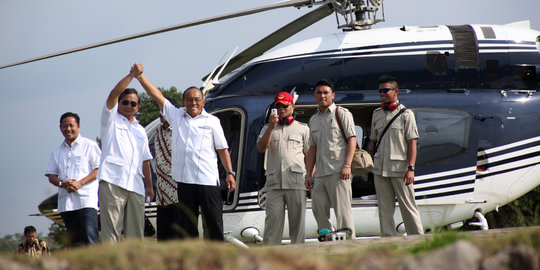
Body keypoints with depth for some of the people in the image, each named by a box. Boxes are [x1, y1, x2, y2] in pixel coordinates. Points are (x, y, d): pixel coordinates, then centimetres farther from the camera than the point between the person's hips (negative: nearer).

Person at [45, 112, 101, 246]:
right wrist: (63, 183, -6)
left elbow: (99, 169, -2)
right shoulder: (57, 152, 20)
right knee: (75, 241, 3)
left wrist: (80, 183, -13)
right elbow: (51, 176, 16)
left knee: (90, 237, -18)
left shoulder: (89, 145, 5)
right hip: (66, 201, 5)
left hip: (86, 199, -5)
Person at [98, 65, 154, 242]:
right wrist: (131, 75, -9)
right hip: (112, 181, -5)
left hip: (136, 186, 5)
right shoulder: (111, 119, 13)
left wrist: (149, 185, 15)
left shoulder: (140, 131, 27)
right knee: (110, 229, -12)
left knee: (136, 231, 0)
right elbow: (113, 95, -3)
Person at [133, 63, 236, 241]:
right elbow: (157, 96, 11)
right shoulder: (176, 116, 14)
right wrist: (140, 76, 4)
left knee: (214, 222, -4)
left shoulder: (212, 121, 9)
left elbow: (223, 149, 8)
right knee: (186, 223, 6)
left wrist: (230, 173, 0)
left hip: (208, 180, -2)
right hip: (184, 180, 2)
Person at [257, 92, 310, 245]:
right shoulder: (268, 128, 20)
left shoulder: (303, 128, 16)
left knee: (298, 220, -2)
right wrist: (271, 127, -8)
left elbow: (309, 155, 12)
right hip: (274, 183, 1)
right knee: (272, 219, -6)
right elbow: (261, 148, 2)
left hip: (296, 182, -1)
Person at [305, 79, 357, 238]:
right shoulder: (313, 120, 20)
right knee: (318, 209, 4)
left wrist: (347, 165, -16)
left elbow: (352, 140, -5)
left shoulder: (342, 114, 2)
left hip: (337, 171, -7)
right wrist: (309, 173, 14)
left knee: (342, 209, -10)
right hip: (320, 172, 7)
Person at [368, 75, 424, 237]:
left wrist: (411, 168, -13)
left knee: (407, 206, -2)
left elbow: (412, 143, -5)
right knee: (384, 208, 3)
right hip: (380, 169, 5)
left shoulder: (406, 114, -1)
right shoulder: (377, 114, 14)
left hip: (400, 168, -5)